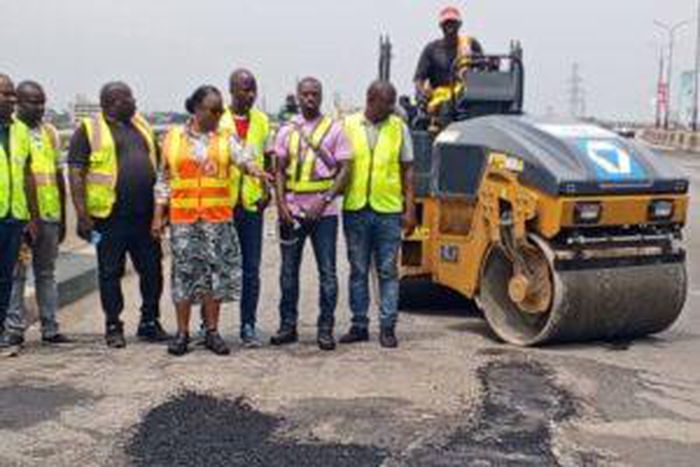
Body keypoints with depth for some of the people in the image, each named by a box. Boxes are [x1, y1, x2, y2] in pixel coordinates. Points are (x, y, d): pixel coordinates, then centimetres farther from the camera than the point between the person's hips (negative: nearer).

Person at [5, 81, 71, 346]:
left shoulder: (50, 132, 15)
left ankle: (50, 328, 16)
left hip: (49, 215, 5)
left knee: (47, 273, 10)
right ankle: (14, 328, 5)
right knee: (16, 273, -2)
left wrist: (62, 217, 17)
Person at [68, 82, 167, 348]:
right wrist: (82, 214, -13)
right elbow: (76, 174, -6)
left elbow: (157, 165, 21)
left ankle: (150, 323, 21)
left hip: (146, 216, 5)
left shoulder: (141, 126, 15)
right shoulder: (89, 130, -2)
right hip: (110, 217, -5)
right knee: (110, 273, 4)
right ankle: (113, 328, 15)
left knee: (152, 270, 8)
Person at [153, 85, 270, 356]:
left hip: (218, 217, 0)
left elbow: (241, 157, -12)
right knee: (184, 272, 2)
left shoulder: (225, 138, 7)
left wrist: (253, 169, -35)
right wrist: (158, 215, 6)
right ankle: (182, 333, 11)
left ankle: (212, 332, 12)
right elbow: (164, 179, 11)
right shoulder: (174, 137, 8)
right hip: (182, 216, 0)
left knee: (216, 271, 2)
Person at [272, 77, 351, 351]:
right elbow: (279, 170, 10)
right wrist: (281, 203, -4)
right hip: (291, 211, 3)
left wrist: (325, 200, -13)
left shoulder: (334, 129, 3)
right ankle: (288, 326, 17)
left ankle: (325, 329, 7)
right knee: (289, 270, 7)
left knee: (327, 272, 0)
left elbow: (345, 169, -2)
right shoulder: (287, 130, 11)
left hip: (323, 212, -2)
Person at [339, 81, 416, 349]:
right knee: (358, 271, 8)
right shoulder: (348, 125, 3)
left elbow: (407, 170, 6)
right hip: (355, 209, 0)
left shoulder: (399, 128, 4)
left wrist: (410, 209, 0)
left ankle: (388, 327, 9)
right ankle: (359, 325, 17)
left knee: (388, 271, 3)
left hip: (389, 210, 0)